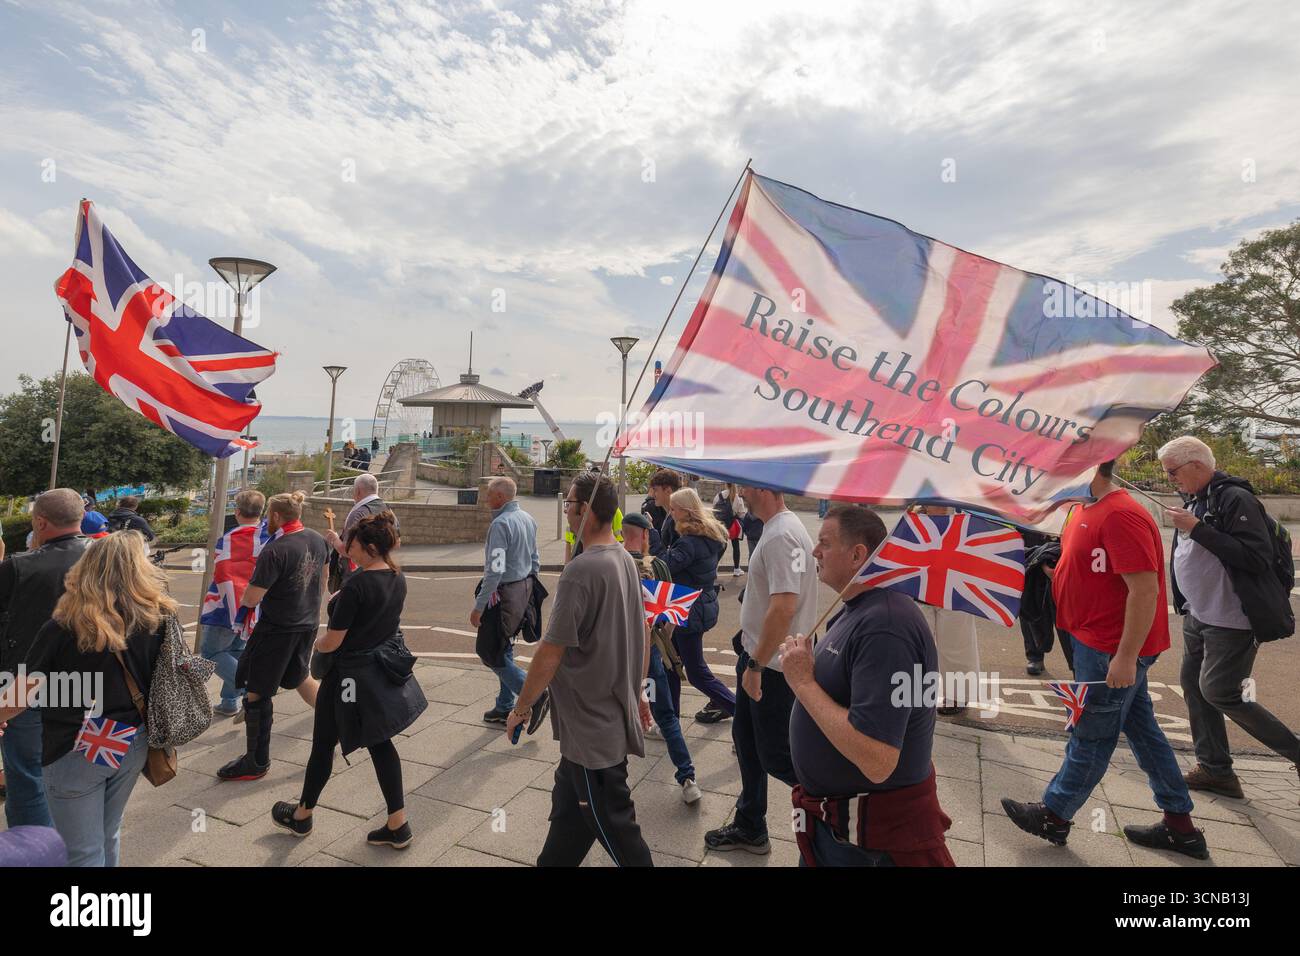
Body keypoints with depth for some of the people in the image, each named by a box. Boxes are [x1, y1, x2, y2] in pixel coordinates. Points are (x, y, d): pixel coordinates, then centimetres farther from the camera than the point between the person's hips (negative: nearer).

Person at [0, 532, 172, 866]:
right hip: (133, 745, 4)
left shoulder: (63, 628, -17)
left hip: (76, 751, -3)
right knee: (109, 835, 24)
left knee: (85, 853, 11)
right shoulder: (158, 622, -10)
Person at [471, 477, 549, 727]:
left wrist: (478, 607, -20)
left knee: (490, 652, 1)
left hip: (504, 594, -9)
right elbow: (535, 560, 16)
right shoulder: (528, 519, 9)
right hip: (524, 589, 9)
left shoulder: (501, 524, -19)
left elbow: (495, 570, -24)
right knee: (504, 649, 17)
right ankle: (505, 707, 25)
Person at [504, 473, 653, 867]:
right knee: (569, 806, 23)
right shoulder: (626, 560, 3)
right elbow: (641, 639, 12)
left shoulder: (580, 571, -24)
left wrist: (521, 707, -7)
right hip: (616, 712, 9)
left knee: (614, 827, 7)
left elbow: (551, 652, -20)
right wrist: (636, 693, 22)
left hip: (591, 724, -9)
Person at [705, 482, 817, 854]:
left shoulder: (782, 536, -24)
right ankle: (749, 829, 35)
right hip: (757, 658, 10)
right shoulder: (774, 530, 8)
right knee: (747, 741, 19)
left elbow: (784, 607, -30)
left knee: (775, 755, 3)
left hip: (773, 667, -10)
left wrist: (756, 665, -23)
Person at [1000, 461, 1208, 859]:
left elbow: (1145, 590, -26)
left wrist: (1125, 657, -25)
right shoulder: (1086, 510, 8)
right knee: (1142, 729, 17)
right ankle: (1180, 827, 30)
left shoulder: (1121, 516, -23)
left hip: (1113, 651, -10)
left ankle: (1054, 817, 21)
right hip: (1102, 644, 10)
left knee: (1090, 736, 6)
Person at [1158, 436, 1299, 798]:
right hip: (1199, 616, 9)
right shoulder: (1197, 500, 11)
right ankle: (1215, 769, 21)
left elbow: (1257, 558, -26)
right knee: (1194, 687, 11)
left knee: (1219, 693, -4)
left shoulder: (1236, 499, -18)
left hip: (1231, 622, -9)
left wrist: (1197, 528, -27)